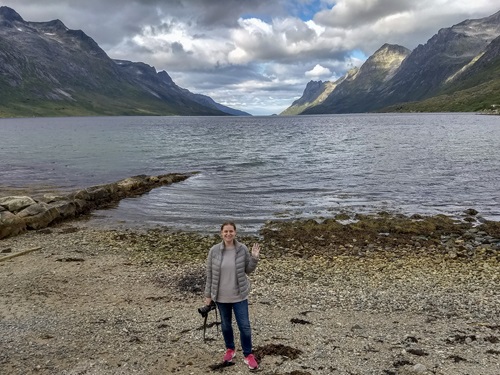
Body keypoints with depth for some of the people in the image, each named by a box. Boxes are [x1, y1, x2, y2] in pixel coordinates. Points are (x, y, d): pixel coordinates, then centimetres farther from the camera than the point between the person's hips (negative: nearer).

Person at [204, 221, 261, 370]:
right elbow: (209, 274, -2)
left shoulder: (243, 249, -10)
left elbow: (248, 270, 0)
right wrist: (208, 295, 2)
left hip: (239, 295, -1)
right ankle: (230, 349, 42)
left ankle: (248, 355, 23)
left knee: (245, 326, 3)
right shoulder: (214, 250, -10)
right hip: (221, 296, 1)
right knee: (226, 325, 18)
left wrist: (254, 258, -17)